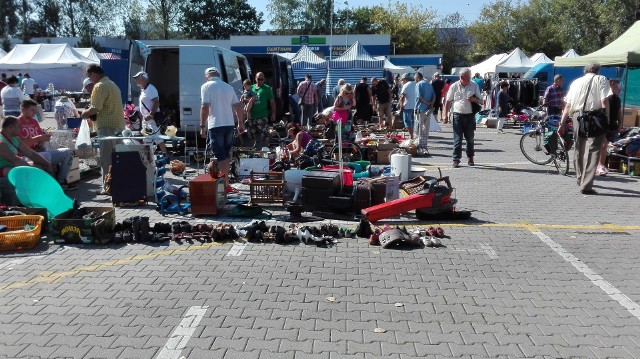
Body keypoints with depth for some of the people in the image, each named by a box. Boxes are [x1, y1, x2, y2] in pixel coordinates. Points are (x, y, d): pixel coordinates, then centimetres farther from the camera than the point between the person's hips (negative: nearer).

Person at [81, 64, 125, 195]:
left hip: (107, 126, -9)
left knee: (106, 158, -5)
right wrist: (91, 113, 16)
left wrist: (85, 113, -1)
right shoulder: (112, 84, 19)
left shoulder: (100, 86, -11)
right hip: (118, 125, 9)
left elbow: (95, 108, -19)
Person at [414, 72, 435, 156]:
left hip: (420, 109, -7)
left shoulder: (418, 84, -6)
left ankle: (420, 147, -5)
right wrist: (431, 105, -3)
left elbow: (419, 97, -16)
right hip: (428, 110, 7)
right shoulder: (429, 85, 15)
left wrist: (427, 103, -9)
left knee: (419, 129, -2)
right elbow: (434, 96, 8)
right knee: (426, 129, 11)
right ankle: (425, 147, 15)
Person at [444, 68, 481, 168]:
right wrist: (445, 114, -3)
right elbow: (448, 101, 4)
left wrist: (474, 99, -14)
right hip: (458, 115, -2)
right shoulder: (454, 86, 1)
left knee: (470, 138, 11)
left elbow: (479, 100, 9)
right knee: (457, 139, -3)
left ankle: (470, 158, 25)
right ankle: (456, 159, 1)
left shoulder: (474, 85, 5)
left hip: (470, 115, 2)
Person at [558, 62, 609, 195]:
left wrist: (562, 123, 13)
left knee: (579, 149, 18)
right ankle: (586, 185, -13)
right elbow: (604, 102, -6)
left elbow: (567, 105, 12)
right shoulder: (601, 80, 8)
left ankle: (580, 180, 32)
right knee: (592, 150, -6)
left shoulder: (576, 82, 19)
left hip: (577, 116, 4)